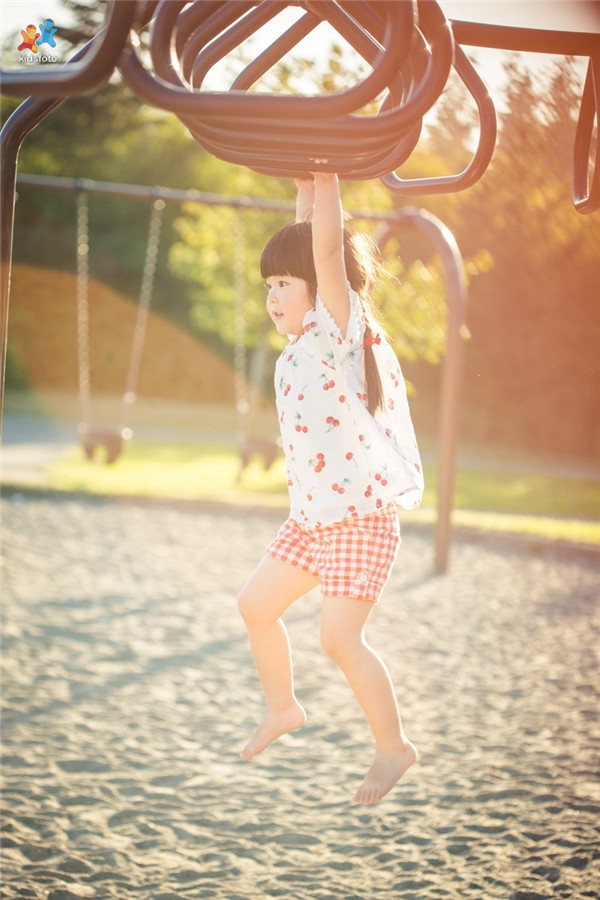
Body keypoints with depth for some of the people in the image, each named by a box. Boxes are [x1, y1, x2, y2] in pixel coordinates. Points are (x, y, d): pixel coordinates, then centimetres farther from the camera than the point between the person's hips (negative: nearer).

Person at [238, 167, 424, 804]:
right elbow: (304, 247, 19)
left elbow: (327, 252, -25)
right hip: (311, 516, 9)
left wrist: (326, 177, -22)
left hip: (361, 518, -9)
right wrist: (305, 187, 15)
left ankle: (392, 746, 3)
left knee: (340, 637, -14)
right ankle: (281, 707, 34)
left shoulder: (338, 332, -13)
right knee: (256, 604, 13)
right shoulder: (301, 344, 10)